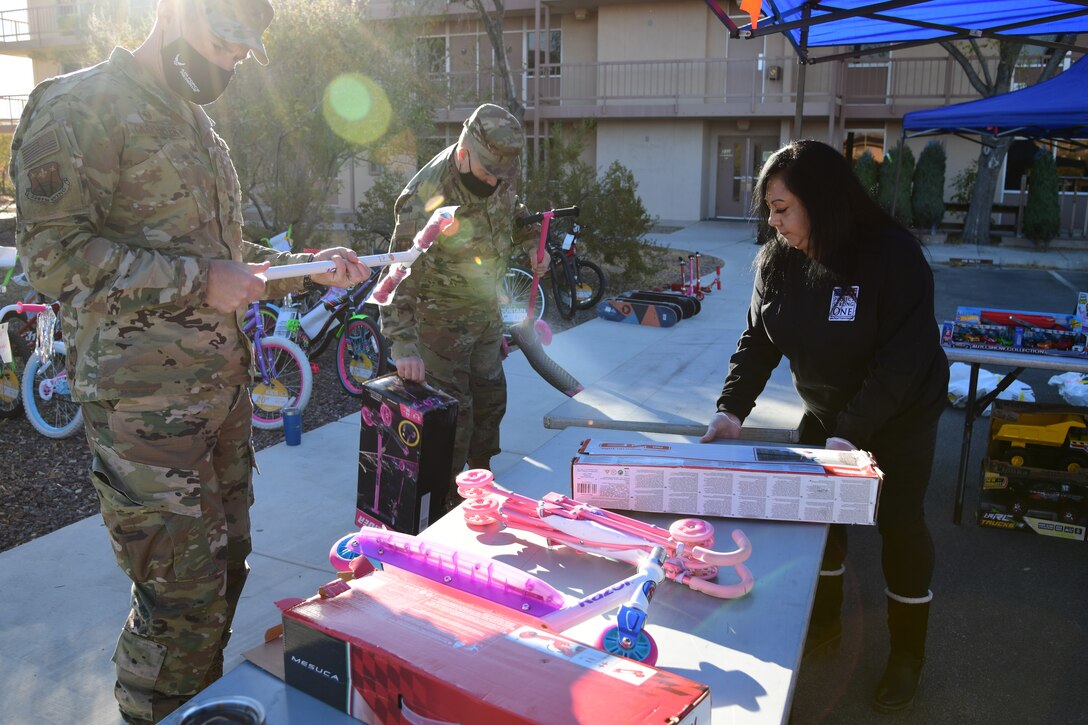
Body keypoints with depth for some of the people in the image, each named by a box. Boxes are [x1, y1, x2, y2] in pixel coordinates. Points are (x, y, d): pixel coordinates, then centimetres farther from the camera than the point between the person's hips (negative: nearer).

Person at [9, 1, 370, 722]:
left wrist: (312, 268, 10)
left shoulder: (199, 128, 19)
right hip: (144, 405, -8)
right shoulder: (80, 106, -8)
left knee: (225, 569, 18)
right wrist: (198, 281, -20)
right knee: (183, 595, -3)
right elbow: (53, 251, -17)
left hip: (223, 390, 9)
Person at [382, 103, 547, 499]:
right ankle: (444, 501, 15)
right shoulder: (426, 198, -31)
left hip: (488, 309, 7)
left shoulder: (503, 172, -10)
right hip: (442, 317, -7)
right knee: (453, 413, -4)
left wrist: (532, 244, -3)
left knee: (490, 398, 19)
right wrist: (404, 346, -40)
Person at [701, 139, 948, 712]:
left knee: (900, 524, 0)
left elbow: (902, 359, -27)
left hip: (901, 414, -5)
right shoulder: (778, 258, -11)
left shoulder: (892, 255, -27)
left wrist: (852, 433, -33)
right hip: (825, 409, 5)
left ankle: (908, 652, 21)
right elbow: (759, 338, -7)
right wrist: (731, 407, -19)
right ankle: (823, 622, 30)